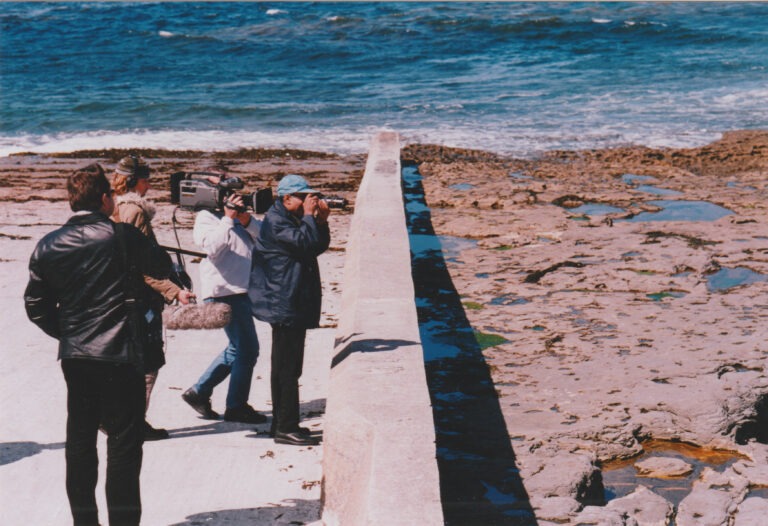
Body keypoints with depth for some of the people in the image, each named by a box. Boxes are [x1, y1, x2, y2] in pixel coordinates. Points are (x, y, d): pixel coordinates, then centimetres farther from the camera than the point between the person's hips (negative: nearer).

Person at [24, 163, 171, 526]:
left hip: (73, 357, 5)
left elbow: (35, 305, 8)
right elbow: (161, 268, 3)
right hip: (119, 356, -5)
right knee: (123, 442, 2)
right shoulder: (121, 236, -12)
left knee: (79, 440, 14)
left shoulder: (48, 246, 3)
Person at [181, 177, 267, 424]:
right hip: (224, 291, -9)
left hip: (241, 290, 9)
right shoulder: (205, 218, -5)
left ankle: (199, 391, 25)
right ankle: (237, 407, 5)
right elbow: (212, 247, -23)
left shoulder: (238, 214, 17)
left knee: (238, 348, 19)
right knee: (247, 348, -6)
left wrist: (248, 221, -10)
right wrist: (228, 218, -24)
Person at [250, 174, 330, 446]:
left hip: (294, 304, 11)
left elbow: (319, 247, 14)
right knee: (287, 368, -9)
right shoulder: (275, 222, -13)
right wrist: (309, 216, -15)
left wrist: (321, 221, 0)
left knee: (285, 367, 15)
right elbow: (305, 243, -25)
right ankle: (286, 428, -7)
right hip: (284, 304, -11)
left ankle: (282, 423, 23)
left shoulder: (294, 220, 17)